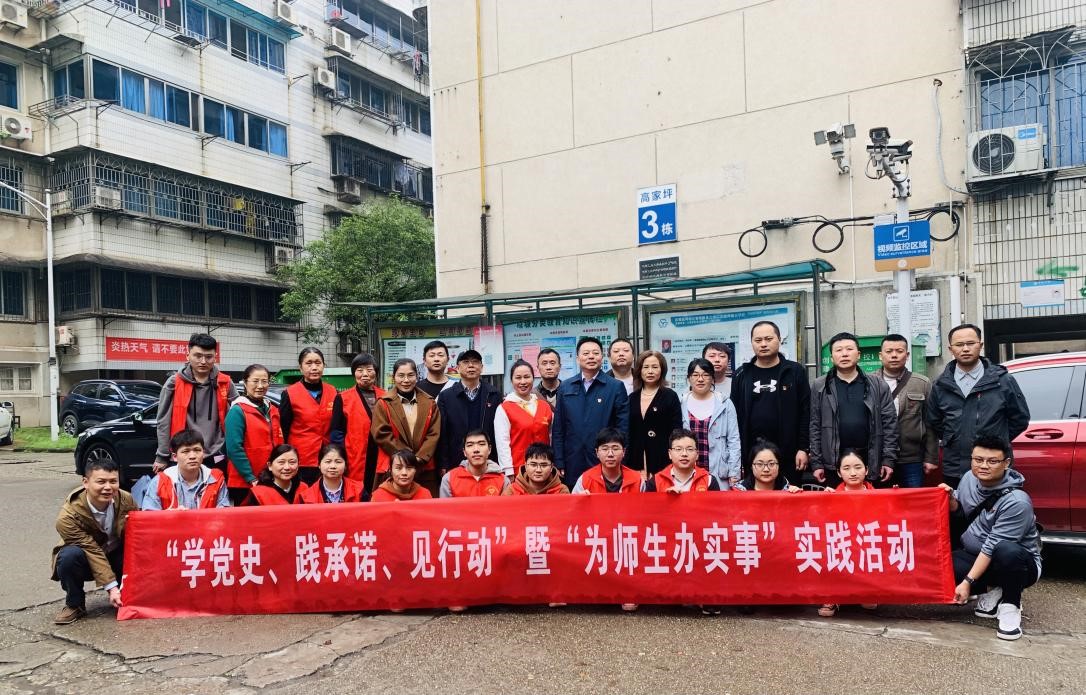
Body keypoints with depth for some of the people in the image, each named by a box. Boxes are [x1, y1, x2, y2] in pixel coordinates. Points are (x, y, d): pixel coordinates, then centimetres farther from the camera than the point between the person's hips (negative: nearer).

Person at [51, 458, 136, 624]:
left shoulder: (126, 500, -17)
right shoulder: (68, 517, -27)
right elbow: (93, 552, -28)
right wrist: (111, 587, -31)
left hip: (118, 557, 3)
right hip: (87, 563, -3)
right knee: (70, 555, -34)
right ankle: (74, 605, -9)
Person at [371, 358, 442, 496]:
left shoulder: (429, 403, 10)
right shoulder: (384, 403, 2)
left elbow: (433, 434, 3)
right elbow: (382, 434, -6)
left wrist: (420, 457, -11)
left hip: (425, 469, 2)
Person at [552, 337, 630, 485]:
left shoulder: (616, 387, 1)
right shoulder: (565, 387, 8)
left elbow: (623, 427, 0)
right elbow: (558, 429, 8)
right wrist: (558, 463, 3)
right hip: (573, 464, 2)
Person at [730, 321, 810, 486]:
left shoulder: (795, 372, 3)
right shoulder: (741, 375, 8)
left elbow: (805, 413, 1)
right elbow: (734, 415, 8)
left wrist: (803, 448, -6)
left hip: (788, 453, -1)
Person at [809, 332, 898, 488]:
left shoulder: (877, 385, 5)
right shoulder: (819, 386, 3)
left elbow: (889, 423, 3)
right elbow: (814, 427, 2)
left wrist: (889, 459, -2)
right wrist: (816, 463, -2)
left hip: (871, 462, 1)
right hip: (833, 463, 0)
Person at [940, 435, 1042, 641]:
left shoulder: (1017, 501, -26)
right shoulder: (969, 478, -6)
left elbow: (992, 547, -27)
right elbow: (959, 510, 14)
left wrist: (968, 582, -28)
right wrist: (950, 498, -9)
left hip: (1021, 563, -6)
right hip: (976, 556, 6)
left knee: (1007, 551, -41)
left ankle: (1010, 605, -12)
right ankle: (991, 591, 3)